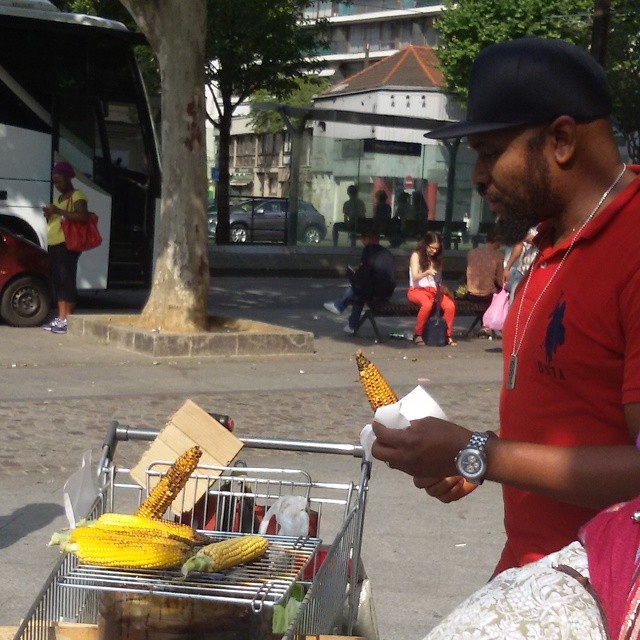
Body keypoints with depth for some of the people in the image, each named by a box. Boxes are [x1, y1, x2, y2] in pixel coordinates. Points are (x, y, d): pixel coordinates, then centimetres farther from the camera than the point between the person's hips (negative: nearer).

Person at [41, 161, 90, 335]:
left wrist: (59, 211, -21)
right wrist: (49, 214, 11)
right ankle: (60, 318, 8)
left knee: (66, 279, -12)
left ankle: (67, 320, -14)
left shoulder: (77, 196, -4)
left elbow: (83, 216, -21)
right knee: (57, 281, 6)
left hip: (67, 245, -9)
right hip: (54, 244, 9)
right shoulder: (59, 198, 24)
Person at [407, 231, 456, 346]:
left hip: (434, 290, 5)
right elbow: (415, 277, -12)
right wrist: (427, 273, -32)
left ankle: (448, 335, -9)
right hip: (417, 290, -5)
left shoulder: (437, 259, 14)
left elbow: (439, 279, 17)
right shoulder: (416, 256, -1)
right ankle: (417, 334, -22)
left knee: (450, 305, -25)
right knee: (427, 304, -39)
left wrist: (442, 288, -5)